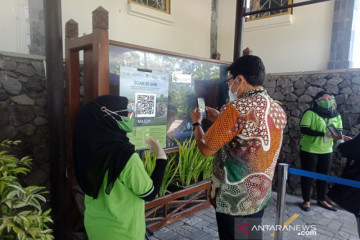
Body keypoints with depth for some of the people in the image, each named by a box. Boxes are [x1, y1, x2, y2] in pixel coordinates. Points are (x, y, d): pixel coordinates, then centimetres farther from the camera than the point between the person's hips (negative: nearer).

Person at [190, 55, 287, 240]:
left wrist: (196, 123, 2)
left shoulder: (236, 109, -23)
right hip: (260, 197, 7)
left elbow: (206, 149, -16)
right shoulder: (278, 110, 1)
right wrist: (220, 120, 14)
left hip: (234, 201, -7)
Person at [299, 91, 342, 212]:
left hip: (327, 151, 6)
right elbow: (304, 129, -20)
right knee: (308, 175, 5)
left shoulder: (336, 116, 7)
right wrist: (323, 134, -28)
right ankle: (306, 201, 21)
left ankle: (321, 200, 33)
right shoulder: (310, 113, -12)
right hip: (309, 150, -5)